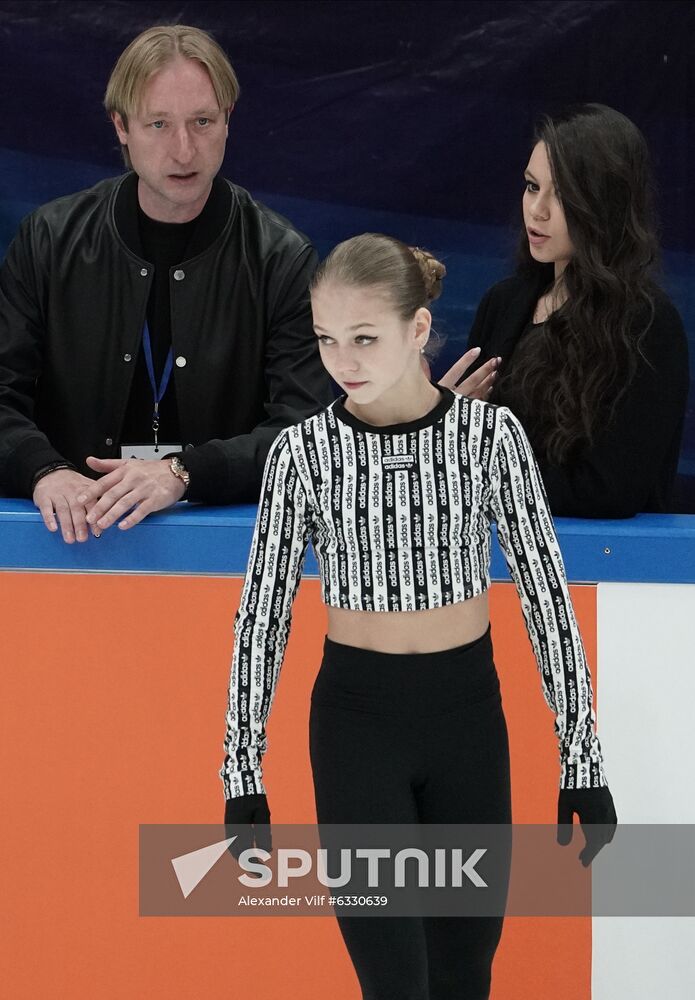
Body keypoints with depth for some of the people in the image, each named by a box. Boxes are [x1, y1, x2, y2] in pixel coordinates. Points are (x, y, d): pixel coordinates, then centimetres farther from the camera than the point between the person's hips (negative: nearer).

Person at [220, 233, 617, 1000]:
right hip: (356, 715, -1)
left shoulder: (489, 433, -6)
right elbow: (263, 613, 0)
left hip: (466, 708, 1)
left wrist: (581, 760, -5)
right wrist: (243, 776, -2)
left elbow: (545, 592, -3)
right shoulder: (302, 451, -5)